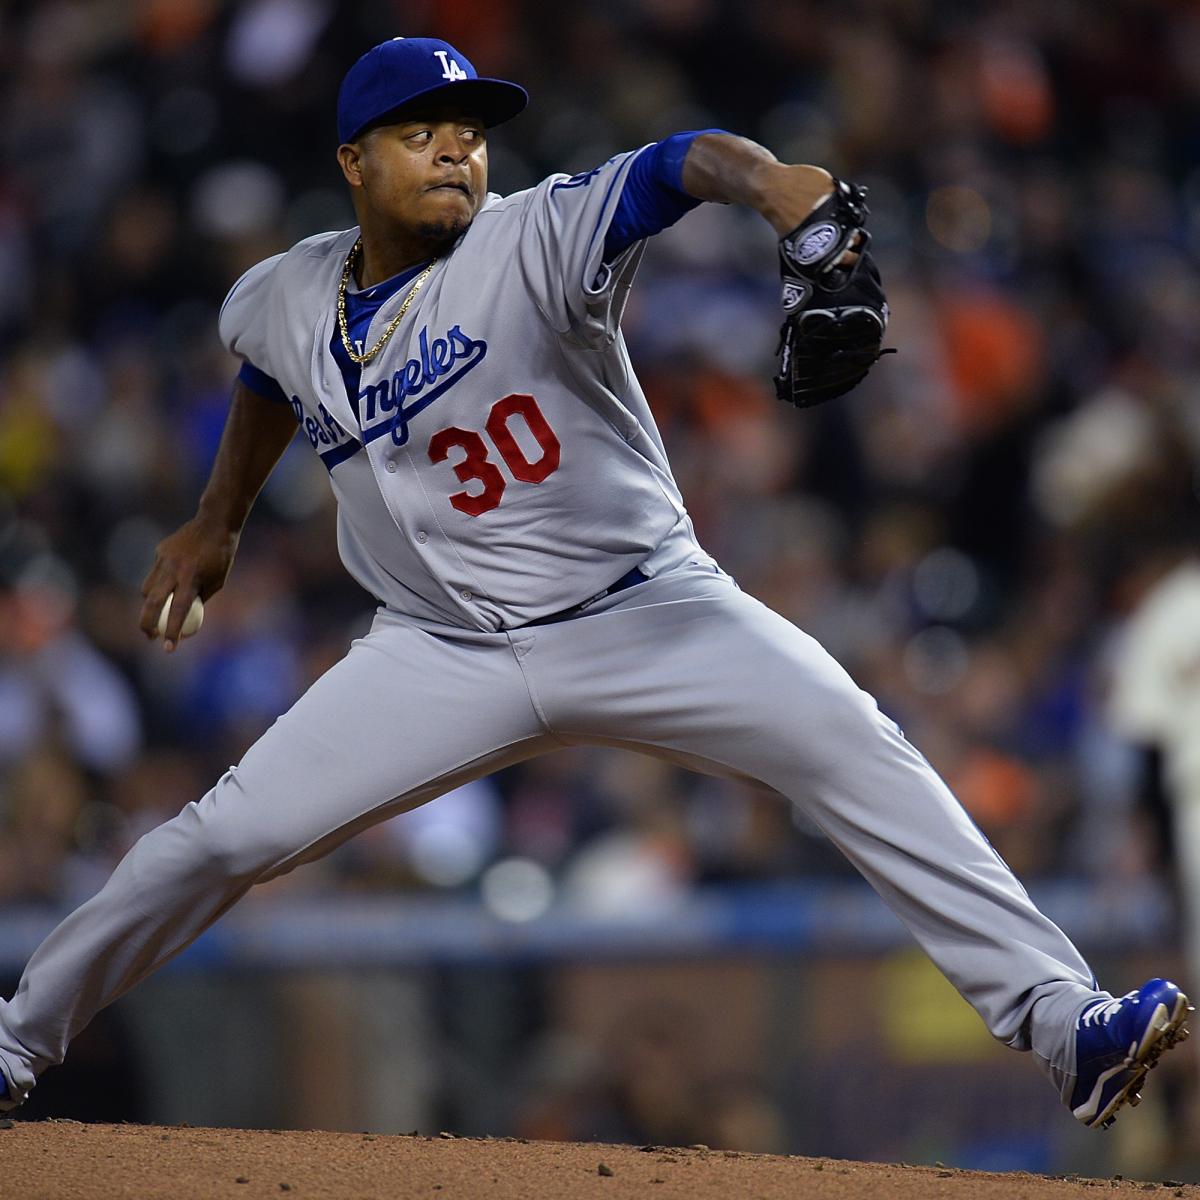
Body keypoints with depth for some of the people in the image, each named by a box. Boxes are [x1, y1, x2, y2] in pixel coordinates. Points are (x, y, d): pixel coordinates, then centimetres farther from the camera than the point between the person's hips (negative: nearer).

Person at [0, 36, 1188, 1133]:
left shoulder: (536, 242, -16)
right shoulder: (282, 301, 1)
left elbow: (674, 165, -36)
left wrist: (769, 181, -57)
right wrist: (217, 522, 32)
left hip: (646, 615, -3)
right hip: (444, 654, 3)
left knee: (859, 752, -22)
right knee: (222, 838, -3)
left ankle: (1058, 1021, -21)